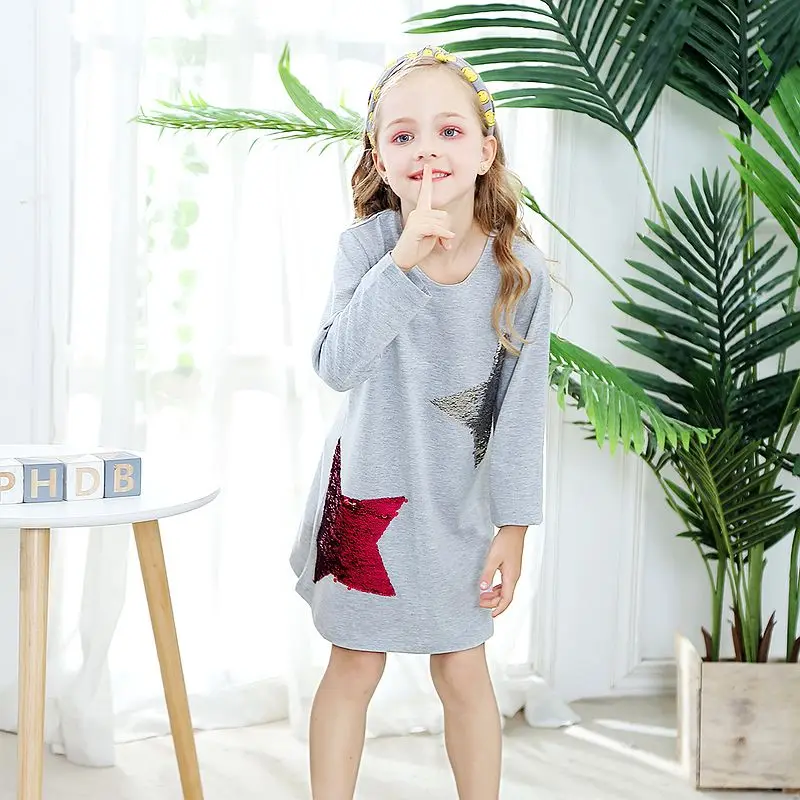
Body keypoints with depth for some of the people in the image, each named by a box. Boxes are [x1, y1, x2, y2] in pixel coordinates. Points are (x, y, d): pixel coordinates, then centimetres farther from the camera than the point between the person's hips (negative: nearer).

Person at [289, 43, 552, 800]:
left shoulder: (519, 269, -13)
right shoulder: (367, 245, -16)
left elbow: (521, 408, -8)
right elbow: (337, 364, -28)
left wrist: (512, 525, -6)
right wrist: (403, 262, -35)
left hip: (458, 502, 1)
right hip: (367, 489, 0)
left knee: (463, 671, 10)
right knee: (354, 668, 11)